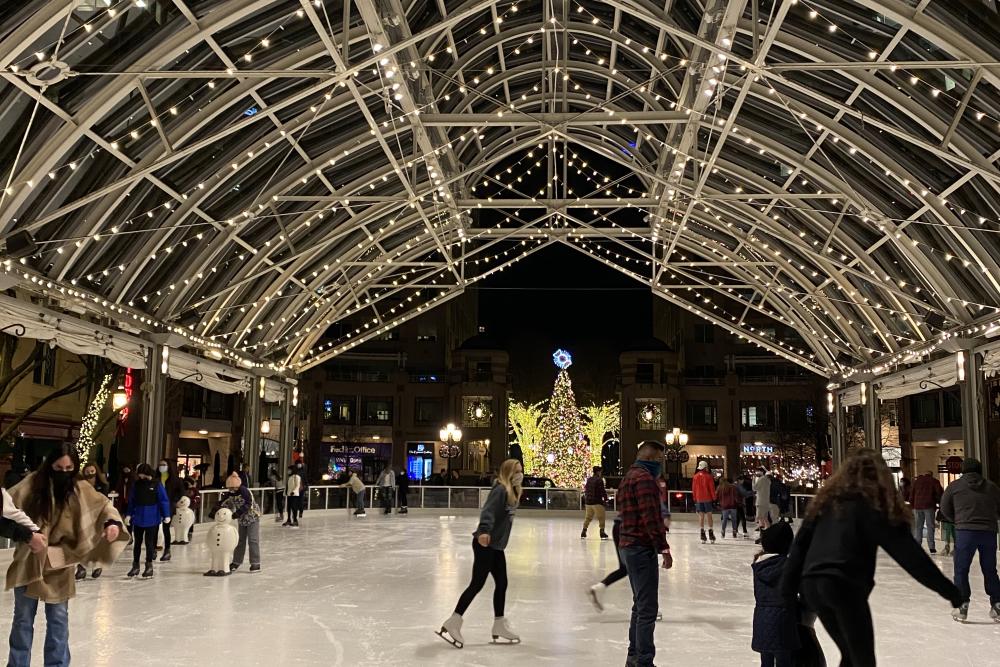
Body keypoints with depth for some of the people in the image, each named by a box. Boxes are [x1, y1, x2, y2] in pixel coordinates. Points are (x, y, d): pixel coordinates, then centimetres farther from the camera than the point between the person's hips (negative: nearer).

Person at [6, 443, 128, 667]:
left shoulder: (80, 490, -5)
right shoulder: (33, 484, -10)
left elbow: (104, 505, 2)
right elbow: (8, 508, -13)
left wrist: (113, 522, -20)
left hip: (60, 563, 1)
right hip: (29, 560, -1)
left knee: (58, 618, 10)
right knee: (23, 617, 14)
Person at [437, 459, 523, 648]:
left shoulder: (512, 492, 11)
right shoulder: (500, 489, -16)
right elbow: (488, 511, -31)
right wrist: (484, 531, -46)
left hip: (496, 546, 9)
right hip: (485, 544, -9)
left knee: (501, 583, 12)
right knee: (477, 583, -7)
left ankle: (499, 627, 22)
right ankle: (452, 624, -1)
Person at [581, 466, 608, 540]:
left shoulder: (589, 480, 11)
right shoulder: (599, 480, -11)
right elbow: (602, 490, -14)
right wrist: (605, 498, 0)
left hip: (588, 502, 7)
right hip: (597, 502, -7)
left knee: (588, 517, 16)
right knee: (601, 518, 1)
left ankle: (583, 532, 18)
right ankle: (602, 532, -2)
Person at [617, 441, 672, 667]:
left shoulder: (629, 477, 19)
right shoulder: (644, 477, -14)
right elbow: (650, 517, -21)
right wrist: (664, 547, -17)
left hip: (629, 546, 11)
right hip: (642, 548, -11)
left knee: (641, 604, 19)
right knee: (648, 608, -7)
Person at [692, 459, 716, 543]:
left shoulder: (695, 477, 2)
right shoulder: (708, 476, -8)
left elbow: (693, 489, 7)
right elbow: (712, 488, -7)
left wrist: (694, 498, 15)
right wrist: (714, 498, 3)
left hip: (698, 499, 3)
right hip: (707, 499, -3)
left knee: (701, 516, 4)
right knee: (709, 515, 2)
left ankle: (702, 533, 2)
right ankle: (710, 533, 1)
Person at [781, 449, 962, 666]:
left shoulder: (827, 500, 17)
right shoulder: (874, 504, 2)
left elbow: (800, 544, 14)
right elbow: (906, 551, -3)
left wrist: (787, 588, 15)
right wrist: (947, 589, -1)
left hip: (811, 585, 6)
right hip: (845, 585, -6)